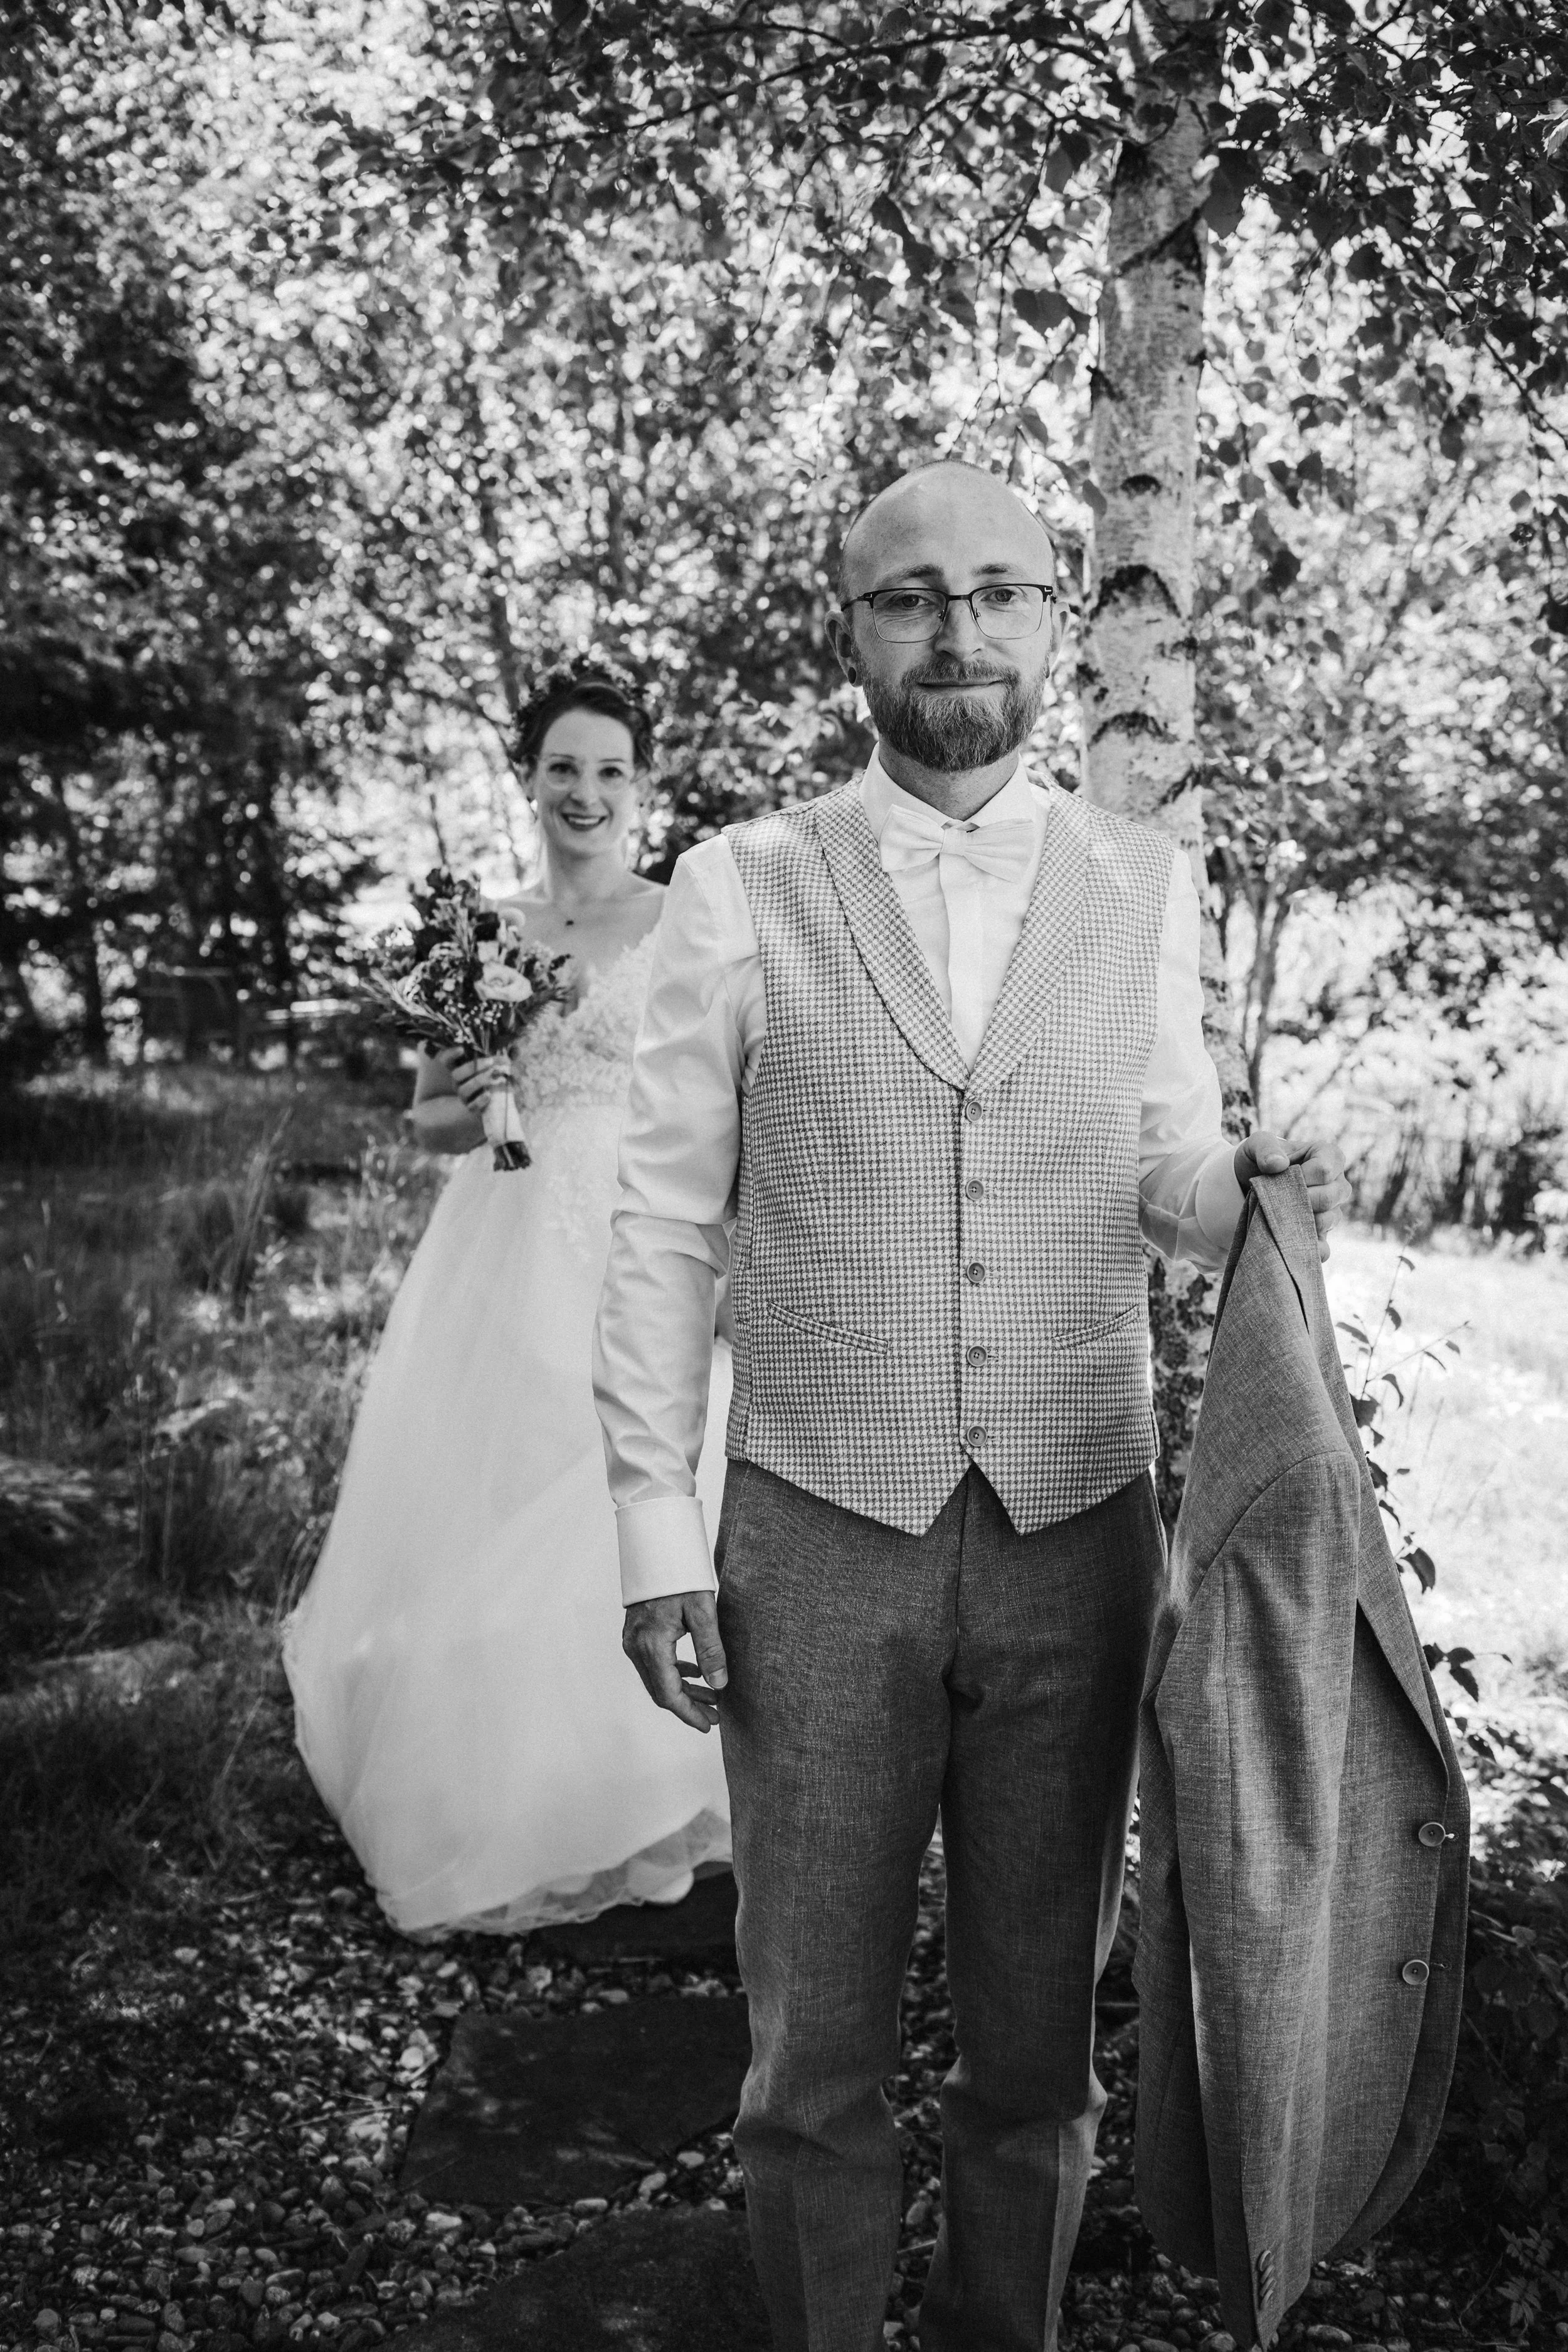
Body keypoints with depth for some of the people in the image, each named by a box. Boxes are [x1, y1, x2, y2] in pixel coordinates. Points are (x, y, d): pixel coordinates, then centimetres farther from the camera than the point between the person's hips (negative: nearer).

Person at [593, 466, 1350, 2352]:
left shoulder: (1145, 886, 4)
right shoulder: (741, 887, -2)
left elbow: (1164, 1180, 12)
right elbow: (665, 1227, -1)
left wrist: (1257, 1190, -11)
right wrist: (657, 1538, -5)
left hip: (1079, 1536, 2)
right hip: (819, 1538, -1)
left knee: (1040, 2035, 17)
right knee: (816, 2044, 12)